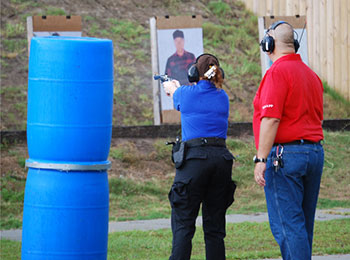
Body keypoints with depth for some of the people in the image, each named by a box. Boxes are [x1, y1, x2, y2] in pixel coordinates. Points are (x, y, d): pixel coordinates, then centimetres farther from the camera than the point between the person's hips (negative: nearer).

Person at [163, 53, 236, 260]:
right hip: (221, 158, 4)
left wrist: (172, 87, 51)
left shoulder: (186, 94, 1)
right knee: (215, 226, 8)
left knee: (183, 224, -4)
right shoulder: (222, 97, 11)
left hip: (194, 158, -4)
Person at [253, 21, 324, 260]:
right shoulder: (311, 75, 16)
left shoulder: (277, 72, -11)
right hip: (315, 152, 9)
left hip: (285, 154, -9)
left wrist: (261, 159, -18)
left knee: (286, 225, -9)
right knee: (303, 225, 13)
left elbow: (271, 119, -19)